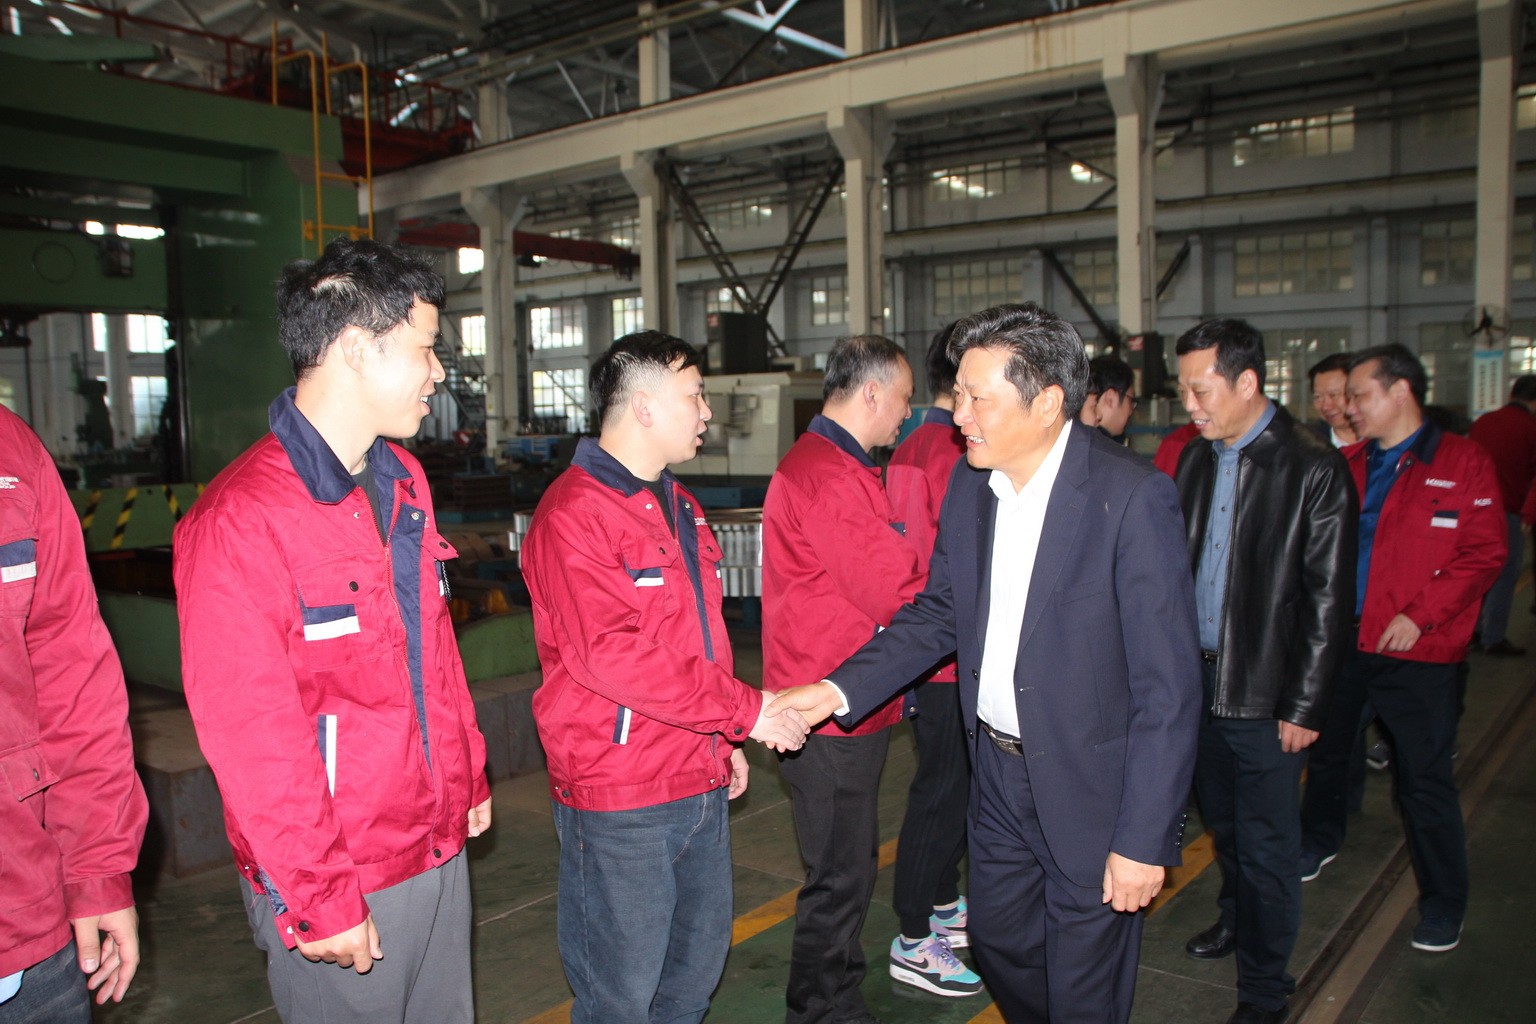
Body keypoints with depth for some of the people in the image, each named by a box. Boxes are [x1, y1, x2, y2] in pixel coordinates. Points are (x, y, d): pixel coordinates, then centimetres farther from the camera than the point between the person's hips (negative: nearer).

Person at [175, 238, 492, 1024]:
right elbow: (249, 736, -20)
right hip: (340, 879, -7)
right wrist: (319, 900, -15)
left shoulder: (403, 481, 7)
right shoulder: (241, 518, -20)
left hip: (439, 844, 8)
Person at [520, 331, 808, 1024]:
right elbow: (611, 655, -25)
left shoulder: (676, 503, 14)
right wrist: (746, 712, -20)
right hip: (620, 800, -8)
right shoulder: (575, 513, -17)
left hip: (702, 784, 9)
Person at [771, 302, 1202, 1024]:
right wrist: (839, 689, -4)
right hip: (997, 774, 6)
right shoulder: (971, 482, -1)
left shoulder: (1132, 497, -21)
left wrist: (1145, 839, -18)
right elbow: (938, 611, 8)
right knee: (998, 948, 23)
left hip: (1090, 790, -6)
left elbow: (1168, 686, -19)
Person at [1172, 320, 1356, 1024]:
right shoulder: (1197, 459, 5)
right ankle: (1236, 916, 46)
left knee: (1266, 845, 5)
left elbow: (1328, 601, -12)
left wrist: (1304, 706, -12)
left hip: (1264, 696, -6)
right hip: (1199, 677, 6)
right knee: (1221, 821, 22)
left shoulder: (1314, 470, -13)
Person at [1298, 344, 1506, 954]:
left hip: (1415, 651, -5)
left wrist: (1421, 614, -16)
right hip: (1340, 639, 5)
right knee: (1325, 750, 19)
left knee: (1424, 778, 2)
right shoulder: (1347, 466, 8)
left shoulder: (1462, 463, -6)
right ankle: (1320, 842, 42)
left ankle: (1443, 901, 19)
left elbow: (1484, 554, -9)